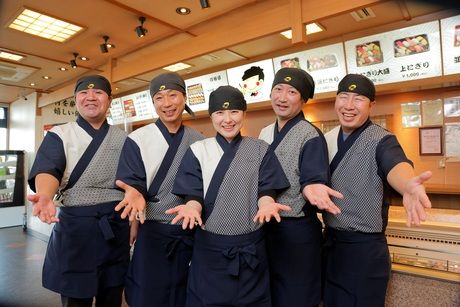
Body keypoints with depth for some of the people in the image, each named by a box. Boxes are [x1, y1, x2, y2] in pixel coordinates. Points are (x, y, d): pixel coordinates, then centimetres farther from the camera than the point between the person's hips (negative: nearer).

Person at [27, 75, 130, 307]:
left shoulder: (123, 139, 6)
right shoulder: (58, 135, 0)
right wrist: (46, 197, -39)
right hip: (75, 226, -2)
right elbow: (48, 170, -17)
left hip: (116, 226, 2)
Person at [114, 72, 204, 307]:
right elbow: (132, 186, -7)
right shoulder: (137, 140, -7)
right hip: (152, 233, -2)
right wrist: (136, 195, -27)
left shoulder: (198, 141, 2)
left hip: (190, 232, 3)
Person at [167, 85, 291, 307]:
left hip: (251, 246, 1)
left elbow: (266, 189, -3)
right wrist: (192, 207, -27)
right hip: (210, 246, 0)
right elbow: (194, 194, -4)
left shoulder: (260, 150, 2)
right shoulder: (197, 151, 0)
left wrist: (266, 203, -26)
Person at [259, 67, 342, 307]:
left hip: (296, 231, -6)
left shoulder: (311, 136, -15)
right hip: (265, 226, 7)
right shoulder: (265, 133, 6)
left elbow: (314, 180, -22)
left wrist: (311, 188, -42)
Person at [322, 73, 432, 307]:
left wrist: (408, 186, -57)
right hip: (330, 240, 5)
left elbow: (395, 166, -37)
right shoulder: (327, 139, 2)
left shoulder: (381, 140, -15)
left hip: (364, 247, -5)